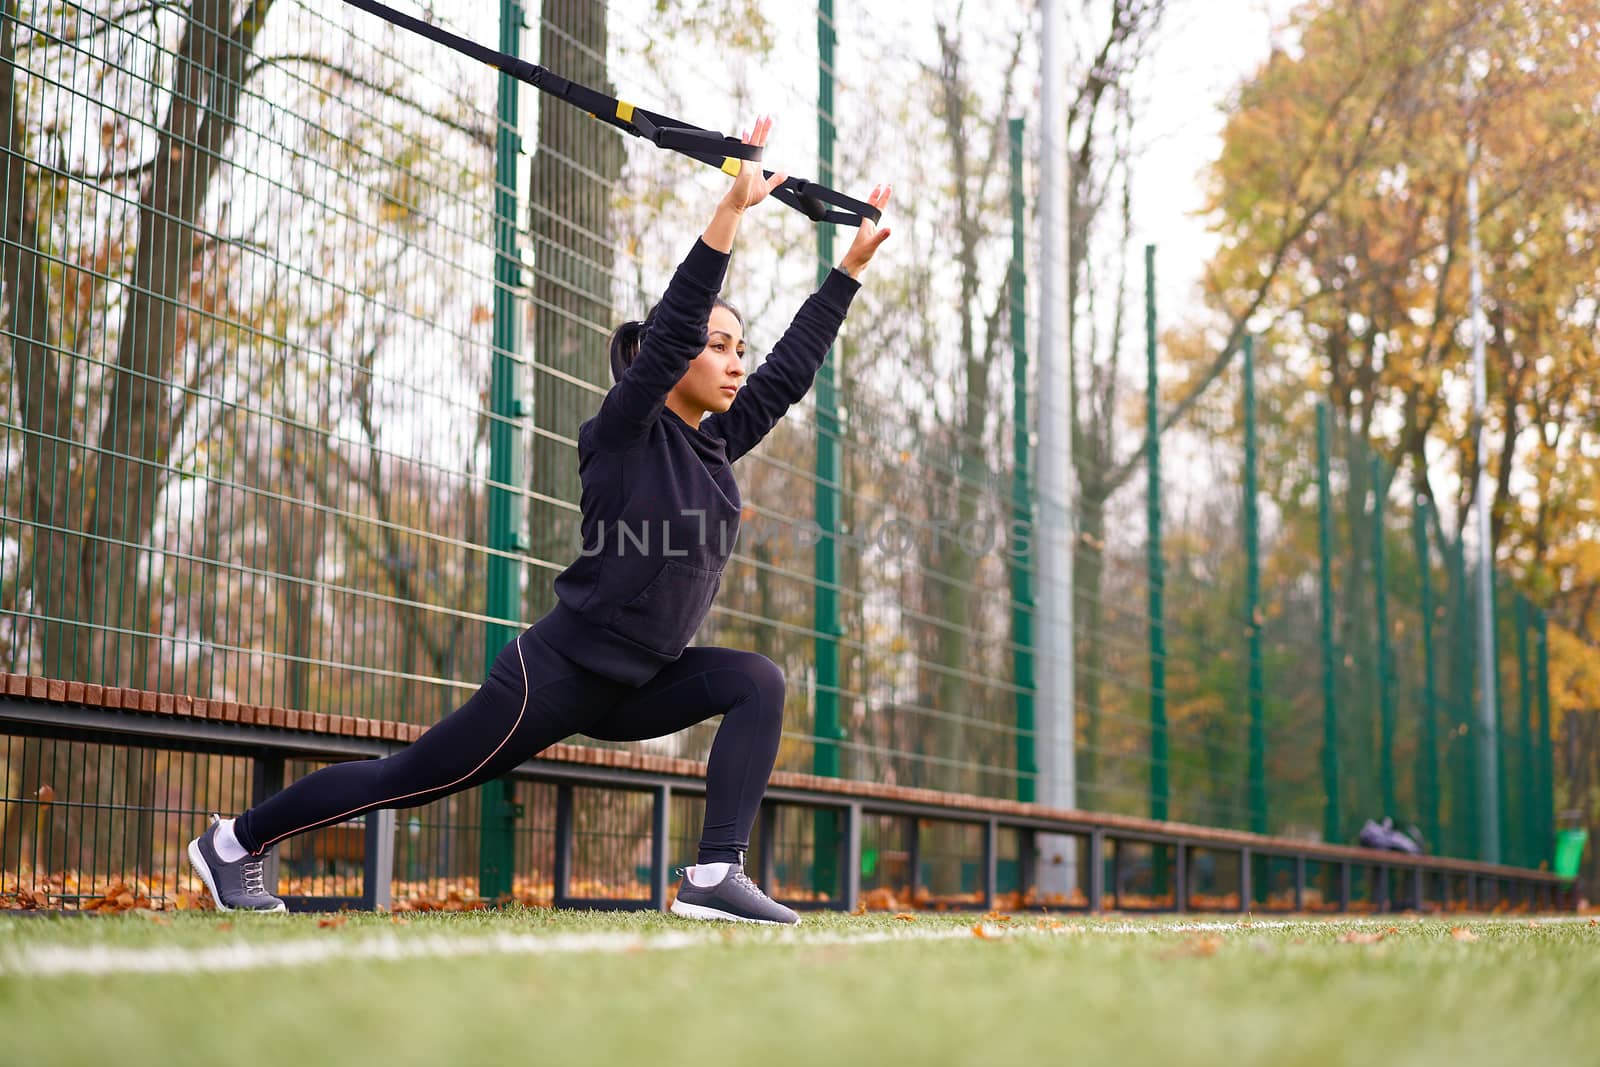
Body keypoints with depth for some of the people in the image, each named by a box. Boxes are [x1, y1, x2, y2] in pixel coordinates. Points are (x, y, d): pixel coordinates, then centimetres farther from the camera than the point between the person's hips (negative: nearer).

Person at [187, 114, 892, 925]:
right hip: (559, 673, -7)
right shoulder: (622, 432, -12)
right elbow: (669, 327, -26)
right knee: (412, 778, 0)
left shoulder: (716, 444, 7)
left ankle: (715, 878, -16)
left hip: (635, 685, 7)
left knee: (757, 683, -11)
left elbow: (789, 371, 11)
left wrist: (853, 263, 7)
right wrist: (733, 207, -32)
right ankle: (233, 842, 17)